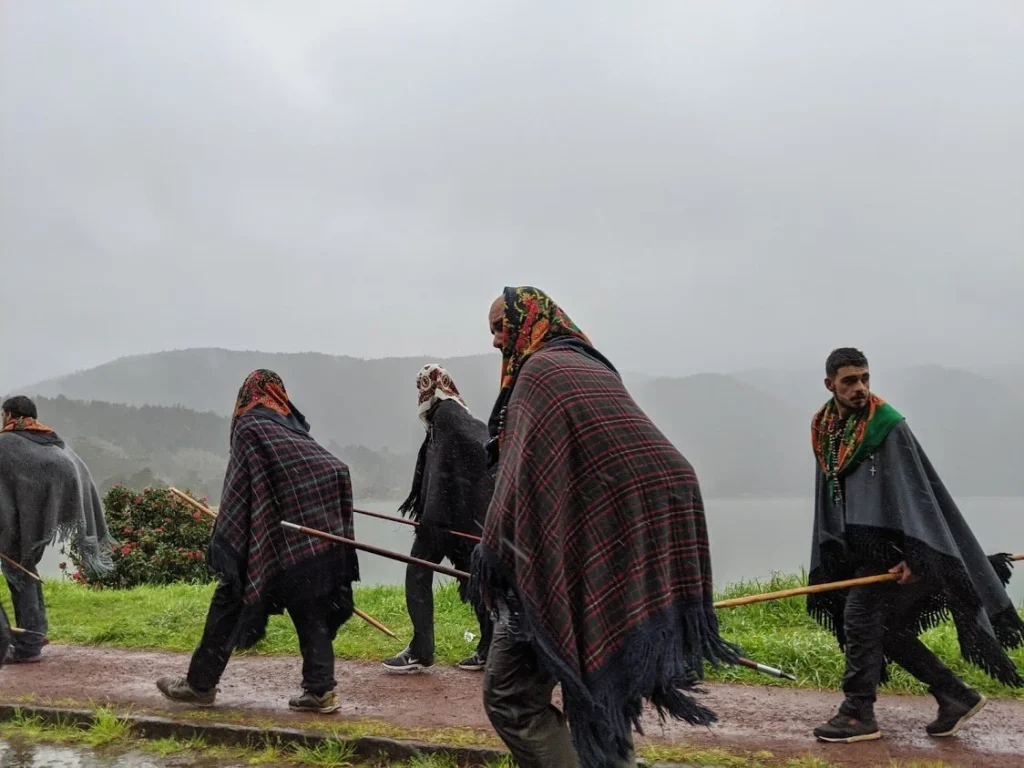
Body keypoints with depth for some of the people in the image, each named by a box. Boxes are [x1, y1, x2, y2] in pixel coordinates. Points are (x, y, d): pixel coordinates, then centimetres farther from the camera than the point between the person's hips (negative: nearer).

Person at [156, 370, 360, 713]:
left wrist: (222, 544, -3)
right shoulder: (296, 429, 18)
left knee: (230, 601, 8)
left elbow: (238, 491, -6)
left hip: (271, 539, -5)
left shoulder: (249, 428, 0)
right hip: (315, 537, 6)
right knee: (311, 612, 9)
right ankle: (320, 689, 4)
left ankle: (200, 684, 17)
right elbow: (336, 472, 15)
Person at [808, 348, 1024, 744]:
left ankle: (858, 714, 2)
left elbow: (913, 492, -15)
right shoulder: (825, 429, 8)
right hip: (857, 546, 7)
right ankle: (956, 696, 21)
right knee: (885, 626, 9)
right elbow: (829, 494, 16)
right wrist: (829, 557, 13)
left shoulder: (888, 425, -12)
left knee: (860, 615, -11)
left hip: (888, 542, -7)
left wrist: (913, 556, -21)